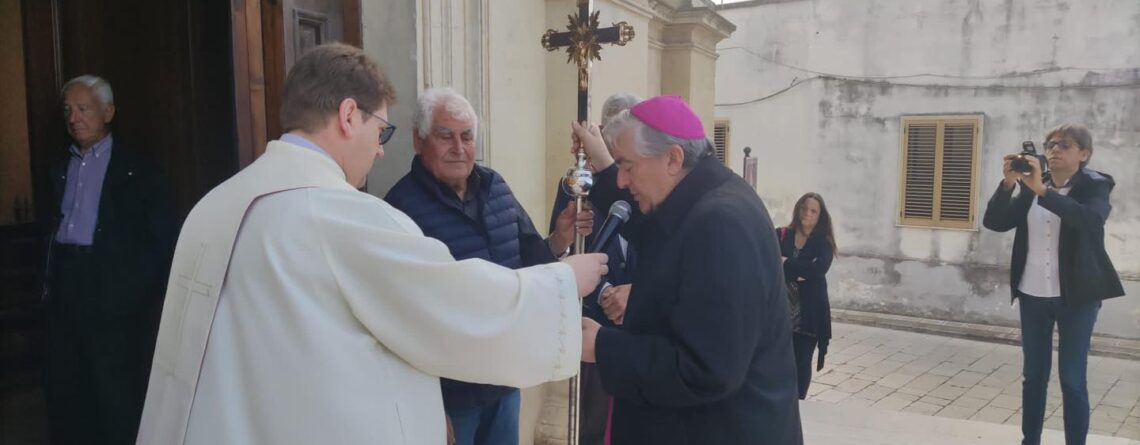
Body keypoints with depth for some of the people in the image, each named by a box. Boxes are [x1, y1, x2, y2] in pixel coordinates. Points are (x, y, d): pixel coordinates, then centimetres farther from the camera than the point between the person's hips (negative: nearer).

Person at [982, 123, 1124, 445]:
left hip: (1076, 296, -4)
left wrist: (1041, 190, -33)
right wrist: (1009, 183, -16)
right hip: (1032, 295, 4)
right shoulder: (1029, 186, 5)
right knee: (1033, 375, 11)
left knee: (1072, 380, 0)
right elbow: (993, 222, -4)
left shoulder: (1095, 186, -5)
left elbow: (1089, 219, -27)